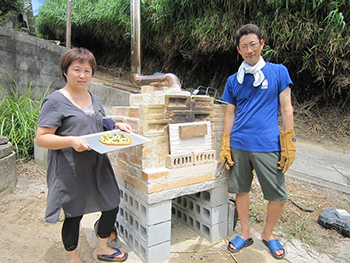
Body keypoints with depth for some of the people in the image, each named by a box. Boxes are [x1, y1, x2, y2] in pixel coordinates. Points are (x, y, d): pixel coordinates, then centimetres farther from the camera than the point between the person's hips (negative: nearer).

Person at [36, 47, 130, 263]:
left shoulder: (93, 99, 11)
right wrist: (71, 141, -29)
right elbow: (41, 138, -14)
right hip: (71, 170, -6)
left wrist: (117, 126, 3)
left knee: (112, 206, 13)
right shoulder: (55, 101, -11)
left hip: (98, 165, 7)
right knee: (74, 215, 9)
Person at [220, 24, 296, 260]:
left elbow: (286, 109, 1)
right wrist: (225, 146, 5)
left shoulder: (278, 72, 3)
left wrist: (289, 144, -5)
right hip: (239, 145, 3)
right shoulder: (233, 80, 9)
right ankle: (246, 233, 32)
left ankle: (268, 234, 30)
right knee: (241, 189, 11)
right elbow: (230, 114, 10)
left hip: (268, 145, -2)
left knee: (278, 196, 3)